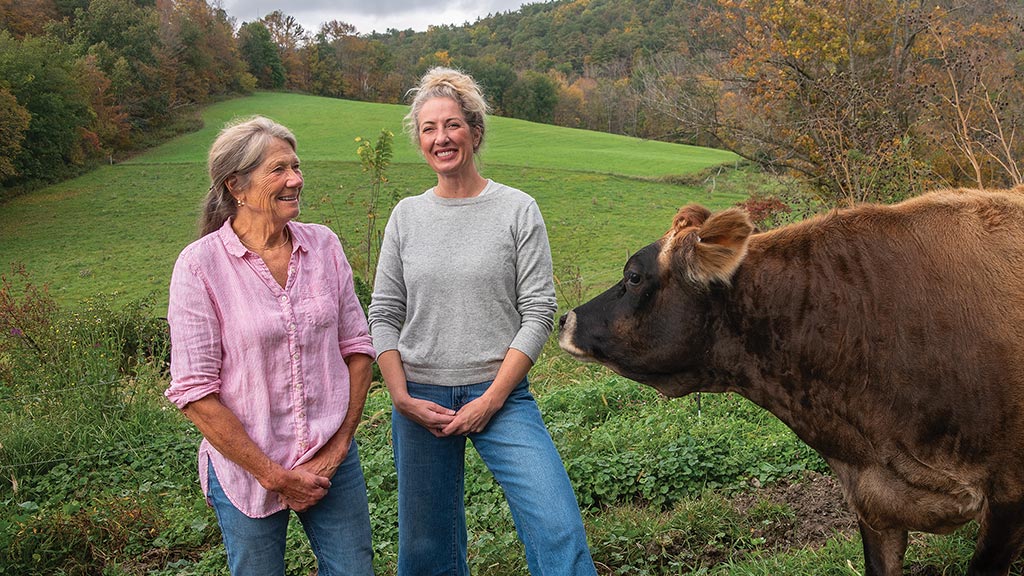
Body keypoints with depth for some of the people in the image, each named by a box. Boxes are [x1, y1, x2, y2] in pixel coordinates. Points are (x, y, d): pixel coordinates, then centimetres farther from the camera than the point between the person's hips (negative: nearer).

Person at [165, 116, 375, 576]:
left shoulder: (323, 245, -1)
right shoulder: (200, 265, -12)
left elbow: (357, 348, 3)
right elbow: (194, 391, -12)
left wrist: (337, 450, -4)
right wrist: (273, 476, -12)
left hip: (333, 464, 3)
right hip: (245, 470, -3)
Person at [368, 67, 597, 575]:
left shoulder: (518, 210, -2)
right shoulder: (407, 216, 5)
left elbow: (537, 314, -5)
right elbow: (383, 316, 7)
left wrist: (492, 399, -11)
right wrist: (403, 398, -5)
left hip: (500, 395, -2)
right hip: (420, 401, 3)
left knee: (560, 532, -14)